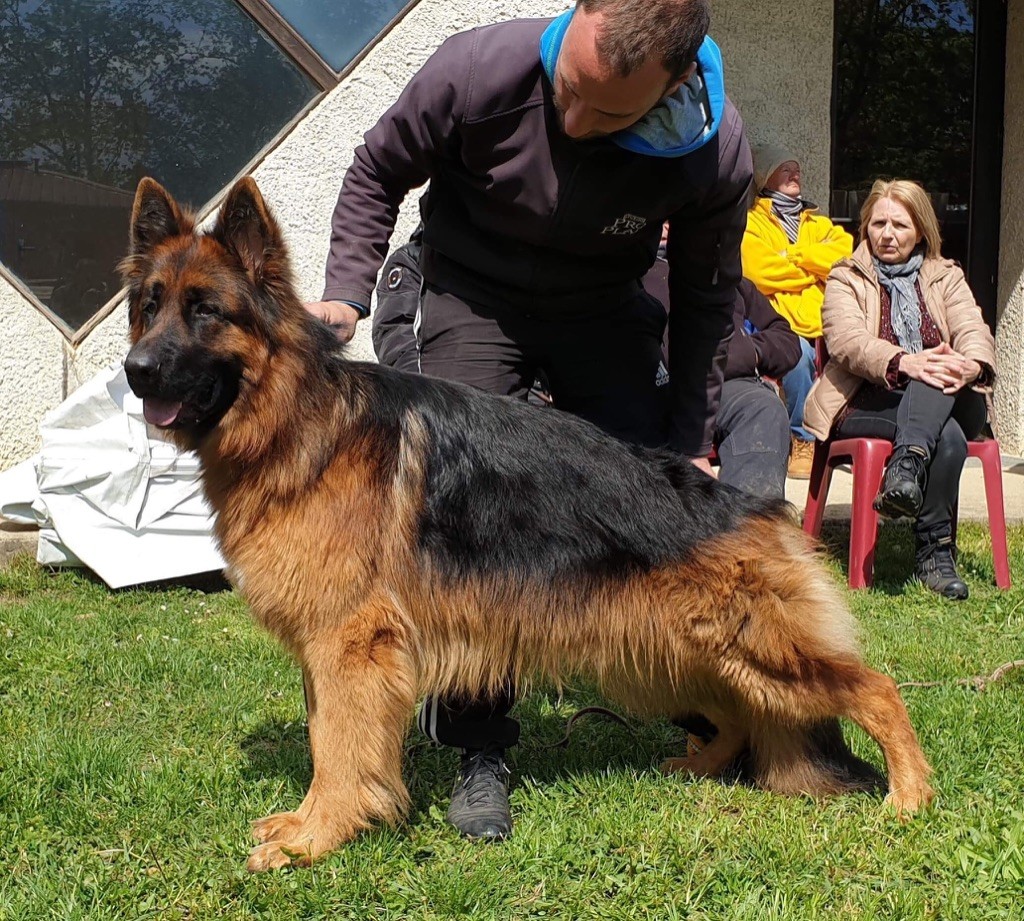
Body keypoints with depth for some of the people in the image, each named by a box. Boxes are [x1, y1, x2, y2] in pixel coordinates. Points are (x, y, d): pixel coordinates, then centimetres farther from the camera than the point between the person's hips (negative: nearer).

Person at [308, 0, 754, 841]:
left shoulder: (715, 151, -26)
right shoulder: (479, 70, -31)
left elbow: (705, 299, -7)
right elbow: (377, 173, -9)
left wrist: (690, 441, -7)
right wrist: (346, 296, -20)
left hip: (608, 309, 2)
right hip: (474, 293, -1)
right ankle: (480, 748, -3)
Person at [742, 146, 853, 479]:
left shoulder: (819, 225, 29)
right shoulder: (751, 223, 14)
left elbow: (846, 252, 6)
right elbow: (761, 272, -5)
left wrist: (793, 255, -1)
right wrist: (816, 269, 6)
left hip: (827, 326, 3)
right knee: (798, 353, -37)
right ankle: (803, 441, -19)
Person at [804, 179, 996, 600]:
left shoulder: (946, 277, 19)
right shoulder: (846, 278, 11)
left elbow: (974, 331, -1)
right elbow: (847, 341, -11)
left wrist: (973, 366, -28)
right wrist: (904, 363, -32)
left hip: (947, 403, 3)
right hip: (864, 405, -2)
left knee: (941, 377, -35)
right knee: (947, 437, -34)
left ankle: (906, 466, -51)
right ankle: (936, 550, -35)